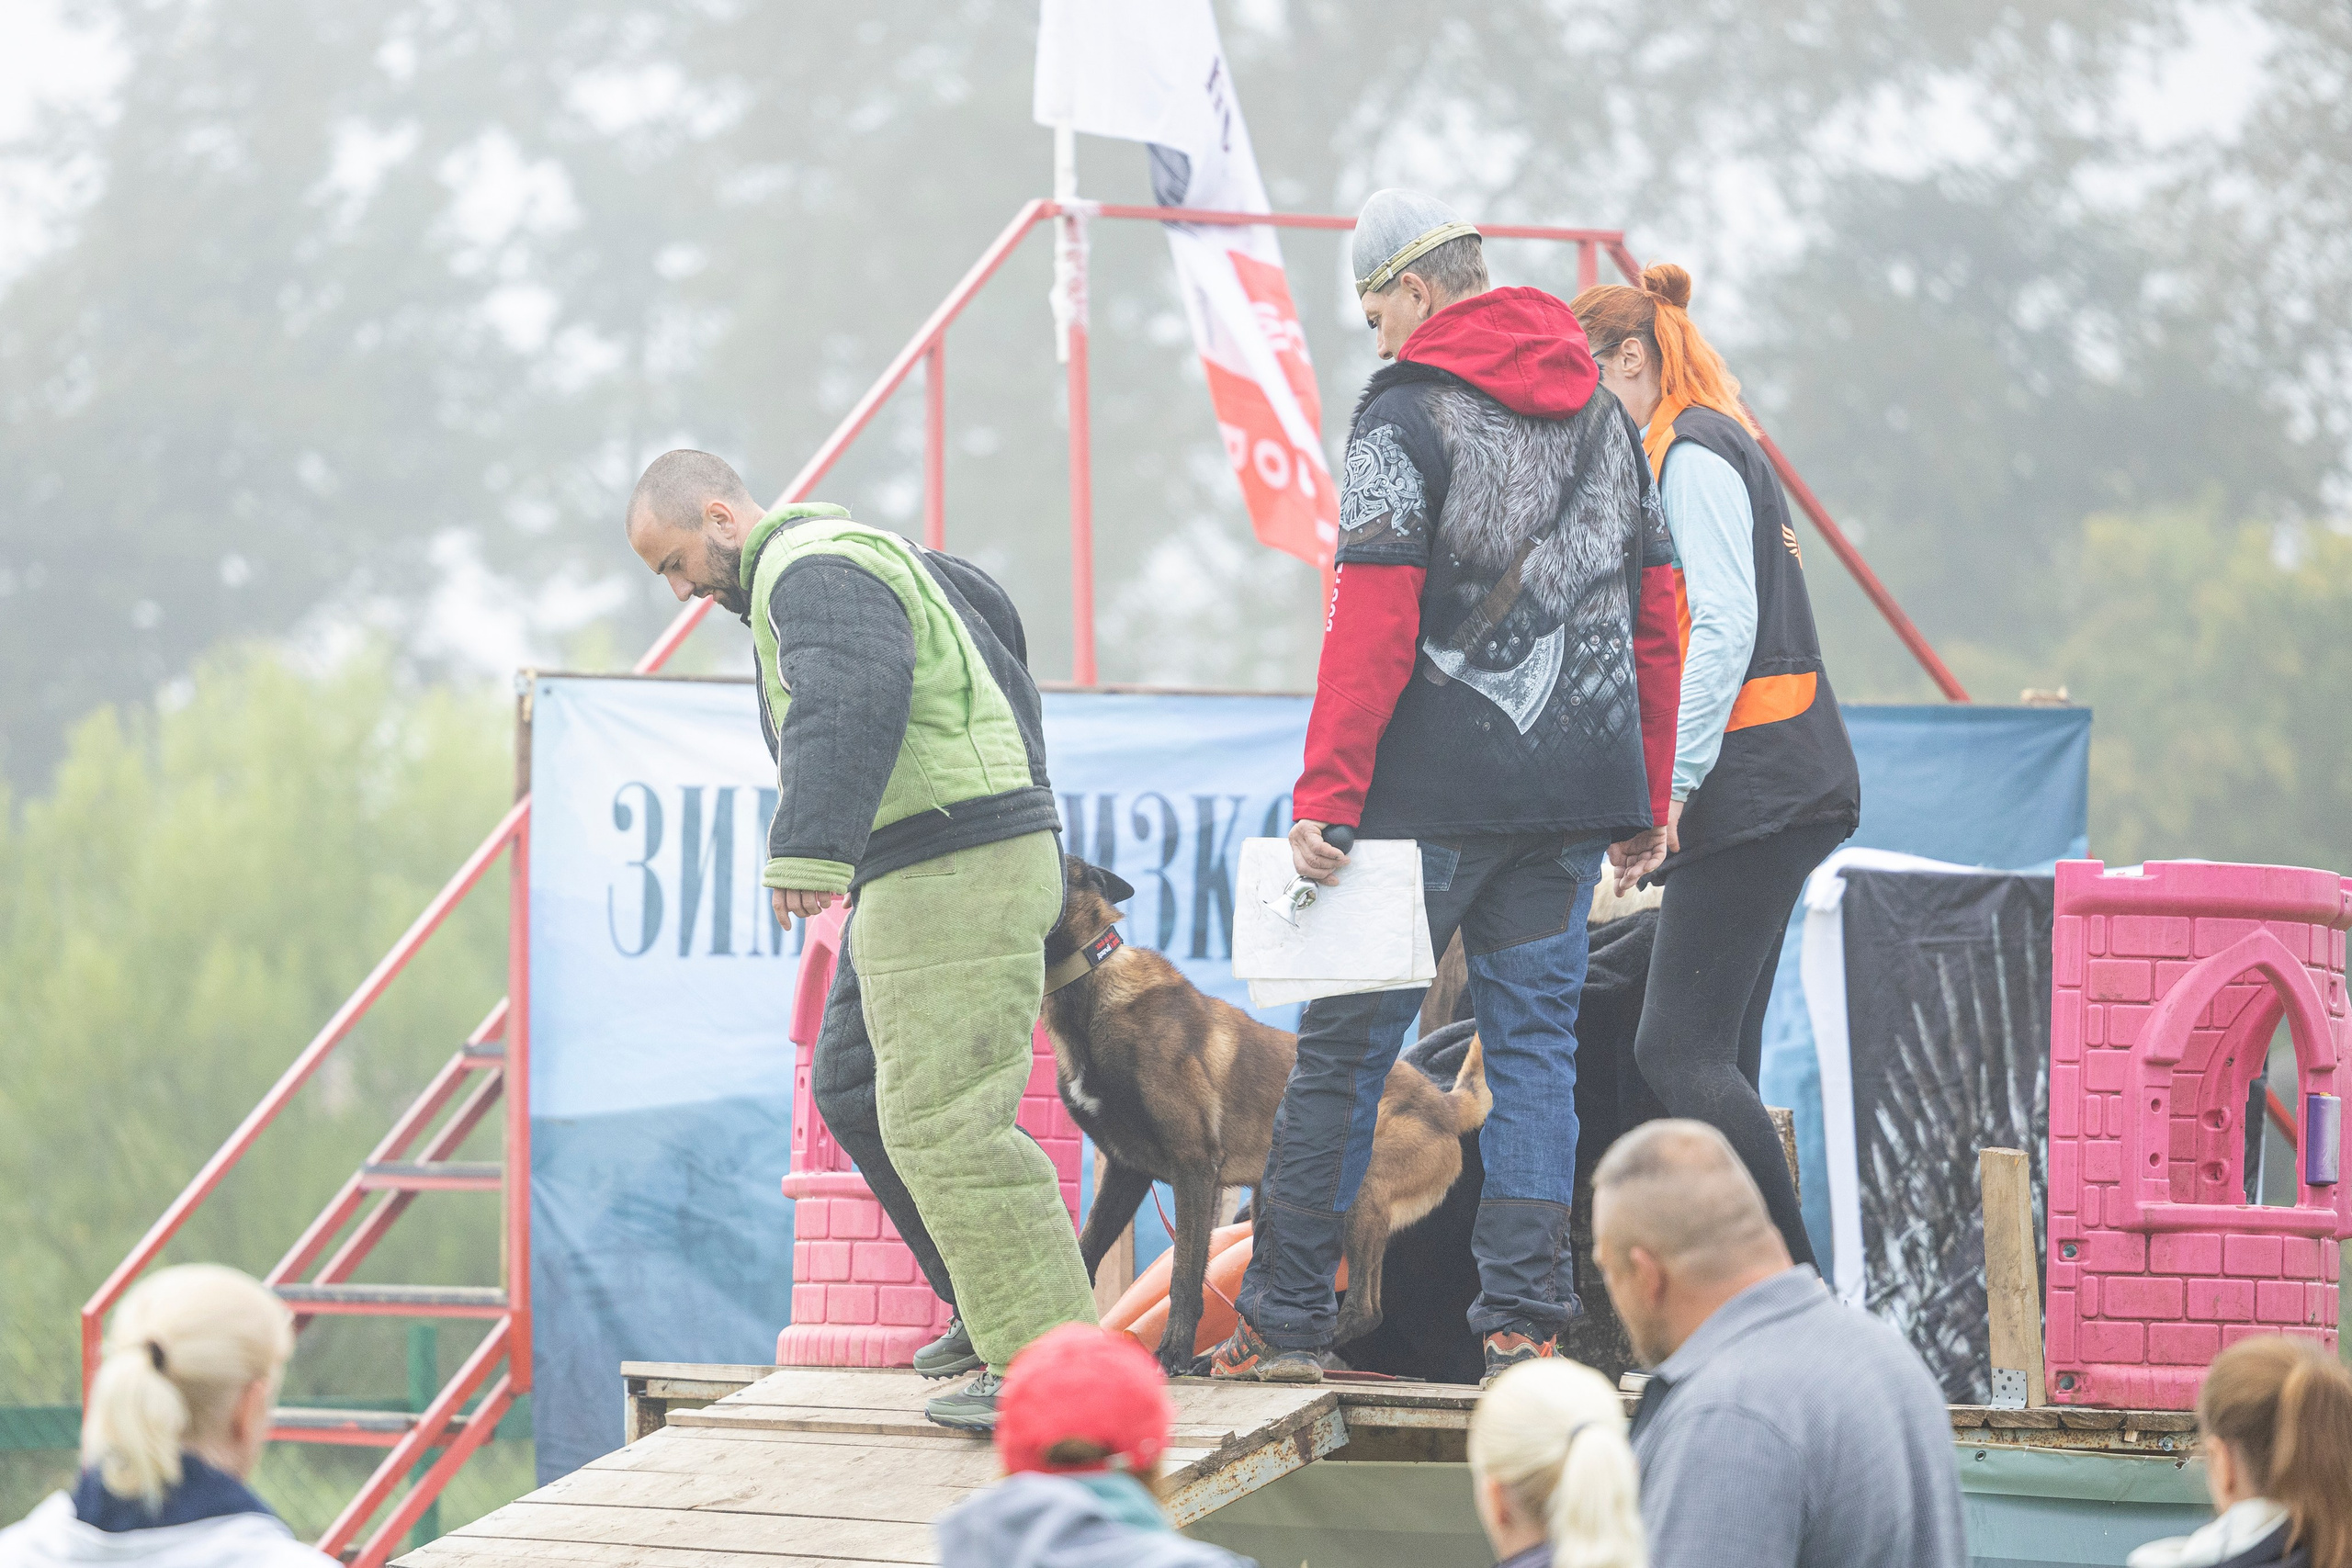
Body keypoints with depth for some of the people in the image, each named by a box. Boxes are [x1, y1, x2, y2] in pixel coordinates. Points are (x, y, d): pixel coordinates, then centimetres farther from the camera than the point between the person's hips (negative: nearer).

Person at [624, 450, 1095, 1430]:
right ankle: (996, 1313, 18)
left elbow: (848, 707, -33)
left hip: (956, 872, -12)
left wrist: (808, 852, -43)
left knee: (942, 1121, -14)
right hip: (920, 881, 12)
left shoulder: (812, 576, -14)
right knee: (856, 1089, 17)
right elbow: (983, 607, 36)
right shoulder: (848, 553, 21)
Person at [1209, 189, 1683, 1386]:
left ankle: (1284, 1320, 4)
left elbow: (1373, 624, -16)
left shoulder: (1408, 415, -8)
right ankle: (1524, 1321, 1)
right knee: (1535, 1040, 8)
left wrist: (1324, 796, -16)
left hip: (1438, 786, -6)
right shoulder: (1602, 413, 13)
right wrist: (1651, 793, 20)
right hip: (1578, 786, 6)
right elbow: (1653, 614, 15)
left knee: (1347, 1042, 1)